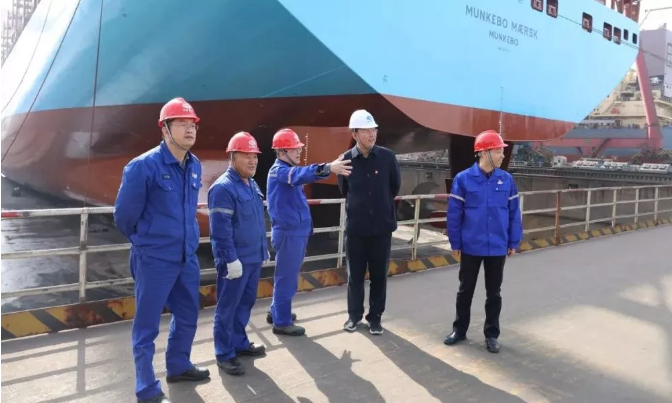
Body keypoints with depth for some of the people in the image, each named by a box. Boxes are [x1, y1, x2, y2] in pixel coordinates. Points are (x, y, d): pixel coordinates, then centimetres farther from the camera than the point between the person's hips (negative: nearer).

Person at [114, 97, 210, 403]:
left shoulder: (195, 166, 4)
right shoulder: (143, 166, -17)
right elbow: (124, 216, -8)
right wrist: (145, 241, 7)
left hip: (188, 258, 7)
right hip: (154, 261, -7)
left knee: (187, 317, 20)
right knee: (147, 327, 6)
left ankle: (178, 367, 42)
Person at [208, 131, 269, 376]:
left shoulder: (252, 185, 12)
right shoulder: (223, 188, -17)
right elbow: (221, 229, -21)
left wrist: (264, 250, 21)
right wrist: (231, 259, -22)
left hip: (254, 257, 9)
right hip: (236, 260, -9)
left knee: (246, 302, 18)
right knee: (228, 307, 2)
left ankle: (239, 342, 32)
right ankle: (225, 354, 12)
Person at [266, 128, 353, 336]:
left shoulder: (288, 169, 15)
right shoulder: (279, 170, -18)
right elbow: (301, 174, -39)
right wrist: (327, 168, -53)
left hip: (297, 231, 10)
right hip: (288, 232, -10)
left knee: (288, 276, 20)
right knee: (286, 277, -1)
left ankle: (277, 312, 35)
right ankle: (282, 322, 10)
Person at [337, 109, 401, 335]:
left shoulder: (387, 157, -6)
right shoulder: (346, 159, -5)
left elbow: (395, 187, 8)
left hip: (382, 226, 0)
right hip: (355, 227, 0)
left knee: (379, 275, 9)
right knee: (355, 274, 11)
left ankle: (375, 317, 24)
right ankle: (354, 315, 27)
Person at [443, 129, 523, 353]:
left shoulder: (507, 180, -2)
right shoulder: (463, 179, -10)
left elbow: (514, 213, 4)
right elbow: (454, 214, -7)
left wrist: (514, 242, 4)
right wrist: (455, 243, -5)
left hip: (498, 248, 2)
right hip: (470, 247, -2)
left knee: (494, 293, 13)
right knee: (465, 290, 13)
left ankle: (491, 334, 27)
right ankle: (459, 330, 29)